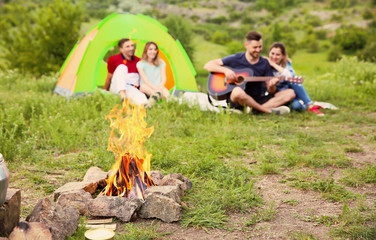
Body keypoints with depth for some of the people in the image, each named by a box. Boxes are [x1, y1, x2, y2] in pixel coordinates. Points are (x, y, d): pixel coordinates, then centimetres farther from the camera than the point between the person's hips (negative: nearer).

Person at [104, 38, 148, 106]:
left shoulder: (138, 61, 11)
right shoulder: (113, 59, 2)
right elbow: (109, 78, 8)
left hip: (133, 90, 2)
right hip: (117, 89, -2)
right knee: (122, 67, -31)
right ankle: (123, 96, -52)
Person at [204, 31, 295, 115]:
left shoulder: (265, 63, 7)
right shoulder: (236, 59, -1)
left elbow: (271, 91, 5)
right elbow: (208, 65, -3)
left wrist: (272, 86, -19)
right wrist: (226, 70, -19)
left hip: (257, 100, 4)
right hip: (237, 100, -4)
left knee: (290, 93, -13)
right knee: (237, 91, -41)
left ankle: (256, 109, -31)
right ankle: (268, 110, -23)